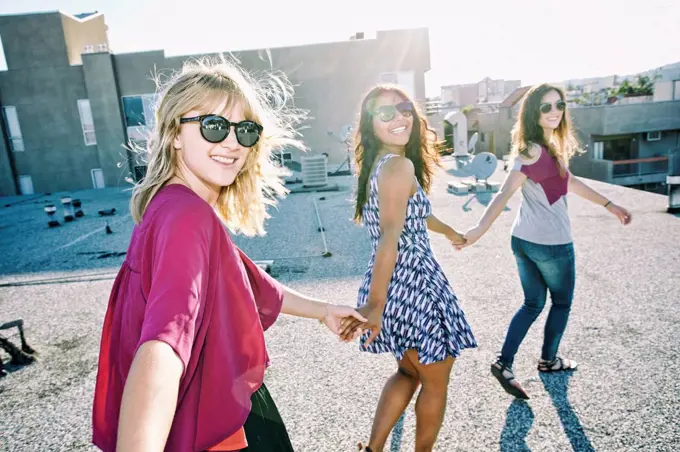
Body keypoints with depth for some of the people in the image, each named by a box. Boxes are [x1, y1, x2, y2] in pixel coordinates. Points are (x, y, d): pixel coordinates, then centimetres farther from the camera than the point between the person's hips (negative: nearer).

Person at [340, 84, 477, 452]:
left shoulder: (377, 164, 13)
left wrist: (450, 231, 43)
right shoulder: (400, 165, -16)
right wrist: (375, 303, -32)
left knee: (408, 372, 28)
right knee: (436, 383, 16)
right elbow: (390, 236, -27)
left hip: (395, 286, 9)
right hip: (415, 286, -9)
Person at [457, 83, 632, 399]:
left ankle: (504, 362, 9)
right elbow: (505, 193, -31)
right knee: (562, 302, 17)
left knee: (533, 304, 17)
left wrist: (610, 205, 25)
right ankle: (548, 360, 35)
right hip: (551, 243, -8)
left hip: (524, 240, 8)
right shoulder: (534, 150, -20)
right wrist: (480, 228, -40)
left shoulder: (550, 145, 10)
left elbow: (569, 182, 20)